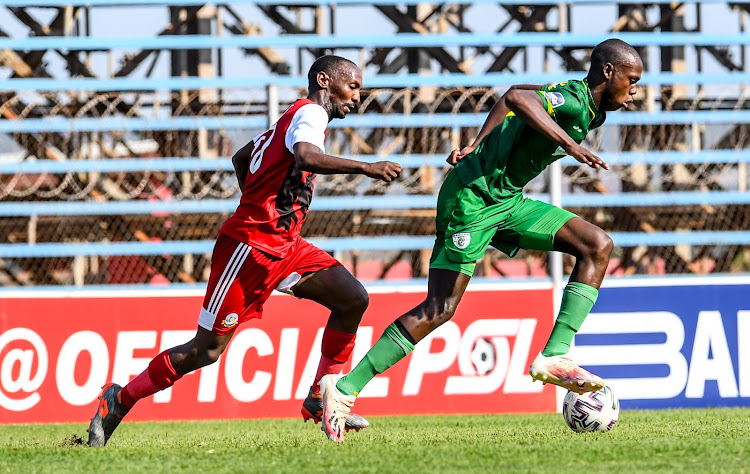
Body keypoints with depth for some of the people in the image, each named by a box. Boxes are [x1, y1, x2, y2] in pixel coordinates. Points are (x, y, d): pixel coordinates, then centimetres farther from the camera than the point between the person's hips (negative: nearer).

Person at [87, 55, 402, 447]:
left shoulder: (292, 118, 20)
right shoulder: (310, 113, -9)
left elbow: (240, 158, 33)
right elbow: (305, 156, -32)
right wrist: (365, 168, -32)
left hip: (283, 246, 10)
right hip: (250, 246, -10)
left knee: (353, 299, -3)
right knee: (207, 349, -6)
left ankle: (321, 399, 2)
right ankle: (120, 400, 7)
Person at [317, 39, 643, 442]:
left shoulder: (588, 109, 11)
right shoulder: (574, 102, -18)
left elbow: (514, 96, 24)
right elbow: (516, 98, -39)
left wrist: (478, 146, 20)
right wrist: (570, 144, -43)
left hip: (506, 199, 10)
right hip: (473, 196, -10)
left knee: (598, 246, -2)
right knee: (440, 309, -12)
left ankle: (554, 357, -8)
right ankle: (345, 388, -7)